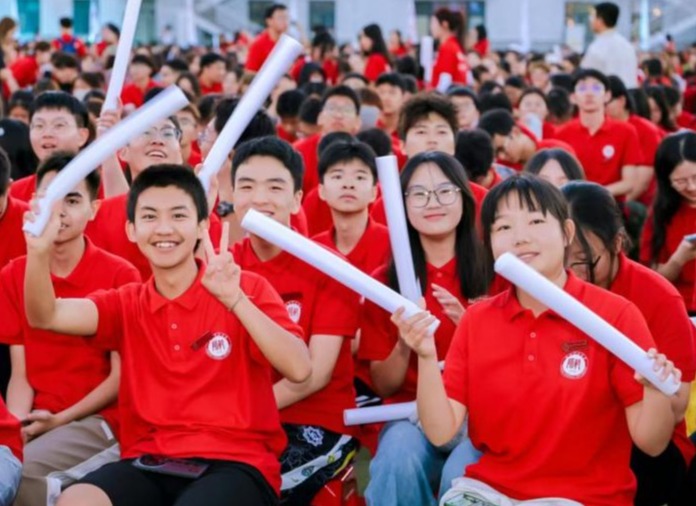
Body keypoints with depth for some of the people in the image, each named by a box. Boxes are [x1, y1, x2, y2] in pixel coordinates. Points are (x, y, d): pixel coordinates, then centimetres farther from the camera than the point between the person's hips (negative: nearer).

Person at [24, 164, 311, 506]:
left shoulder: (247, 289, 2)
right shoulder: (127, 305, 13)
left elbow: (298, 370, -13)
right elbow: (45, 316, -4)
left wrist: (235, 299, -24)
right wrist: (38, 251, -23)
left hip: (235, 462, -3)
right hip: (148, 464, 3)